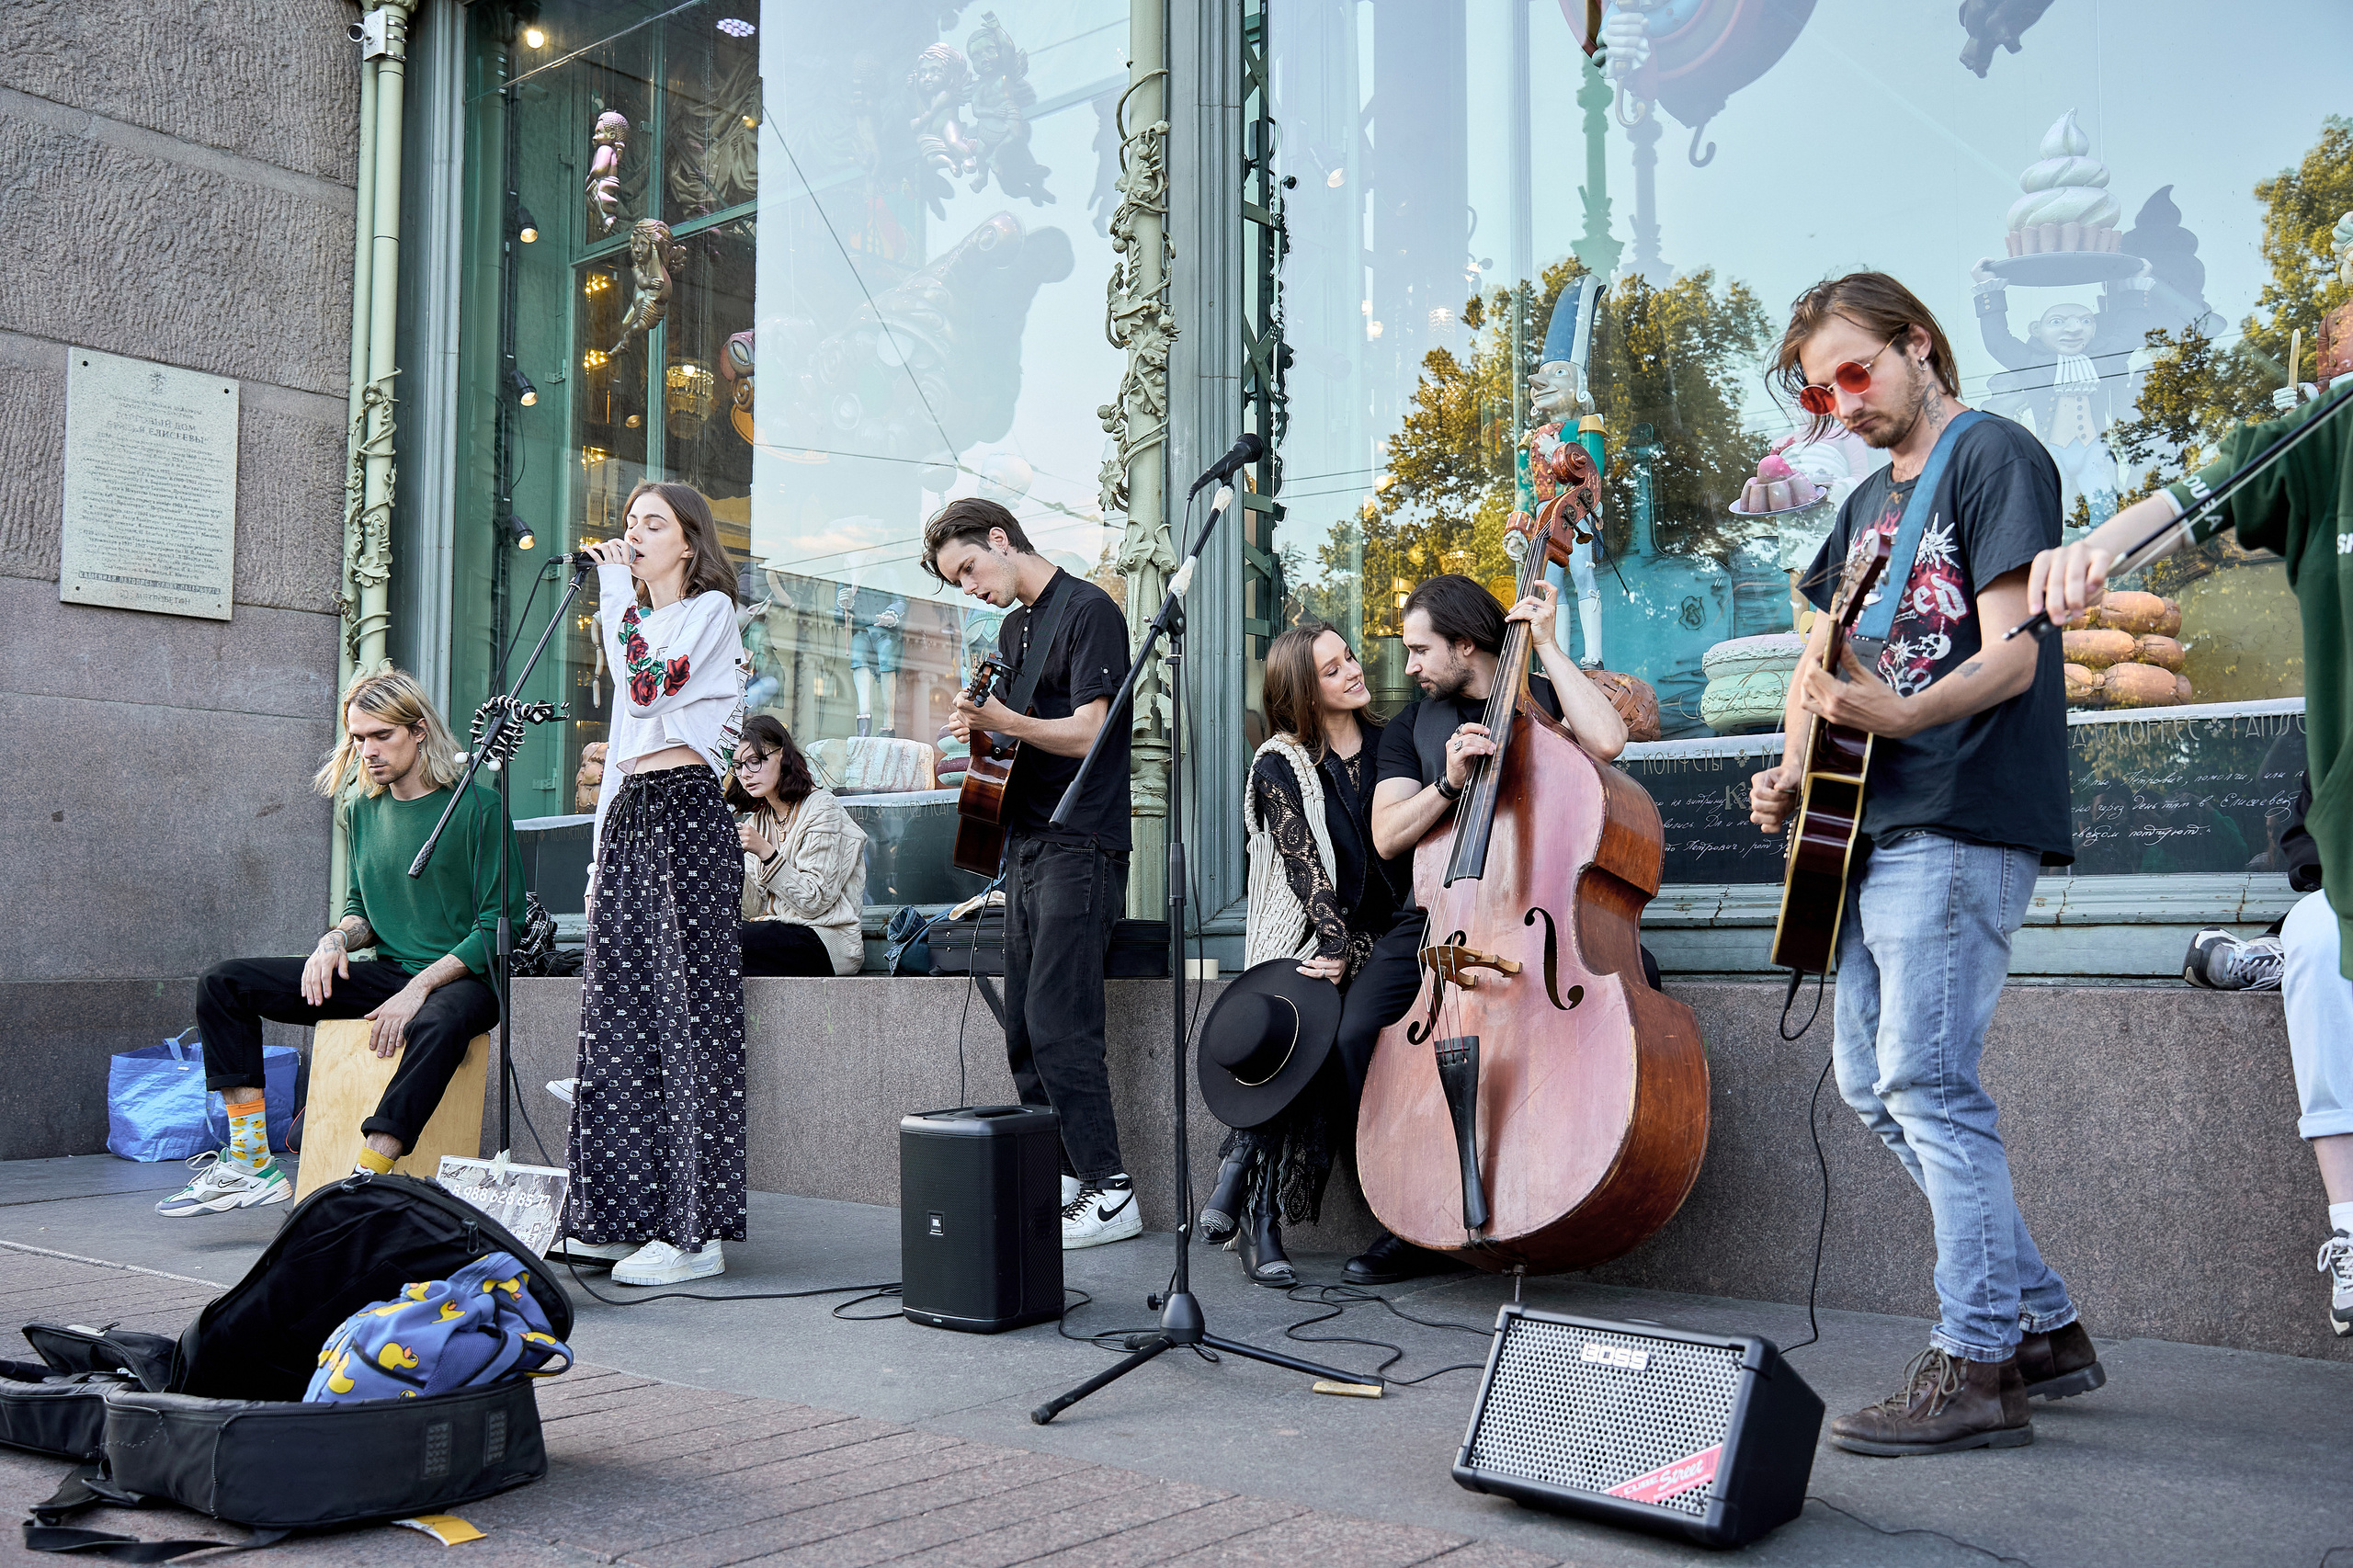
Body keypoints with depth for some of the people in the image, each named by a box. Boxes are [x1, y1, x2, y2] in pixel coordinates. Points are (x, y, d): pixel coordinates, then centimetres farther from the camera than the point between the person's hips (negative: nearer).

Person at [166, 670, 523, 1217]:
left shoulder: (479, 808, -10)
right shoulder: (363, 809, 11)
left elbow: (501, 926, -13)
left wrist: (419, 989, -21)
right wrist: (337, 939, -3)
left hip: (459, 978, -7)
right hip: (385, 974, 7)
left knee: (437, 1025, -43)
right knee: (222, 985, -3)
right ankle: (251, 1166, -10)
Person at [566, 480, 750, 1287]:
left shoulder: (710, 610, -1)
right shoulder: (640, 623, 24)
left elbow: (647, 687, -18)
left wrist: (616, 590, -9)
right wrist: (601, 856, 19)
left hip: (686, 813, -8)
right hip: (627, 817, 9)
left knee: (684, 1011, -9)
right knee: (618, 1014, 6)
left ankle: (694, 1229, -7)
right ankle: (620, 1218, 12)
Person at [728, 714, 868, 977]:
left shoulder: (822, 809, -7)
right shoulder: (758, 819, 14)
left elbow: (814, 902, -14)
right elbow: (753, 911, 6)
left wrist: (767, 853, -21)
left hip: (826, 943, -6)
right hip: (775, 931, 6)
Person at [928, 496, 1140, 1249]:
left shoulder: (1088, 610, -7)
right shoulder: (1014, 627, 20)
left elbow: (1086, 733, -15)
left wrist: (999, 721, -24)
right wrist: (978, 725, 1)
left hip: (1080, 847, -9)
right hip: (1026, 843, 9)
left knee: (1057, 1026, -13)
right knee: (1024, 1032, 8)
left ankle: (1110, 1191, -6)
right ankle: (1064, 1180, 16)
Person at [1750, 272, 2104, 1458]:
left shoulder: (1995, 456, -5)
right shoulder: (1867, 501, 21)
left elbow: (2012, 655, -15)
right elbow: (1821, 661, 23)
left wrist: (1903, 716, -33)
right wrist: (1791, 773, 5)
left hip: (1963, 822, -9)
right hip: (1875, 825, 10)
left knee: (1926, 1083, -12)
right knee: (1870, 1083, 10)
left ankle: (1978, 1364, -3)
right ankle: (2042, 1326, 20)